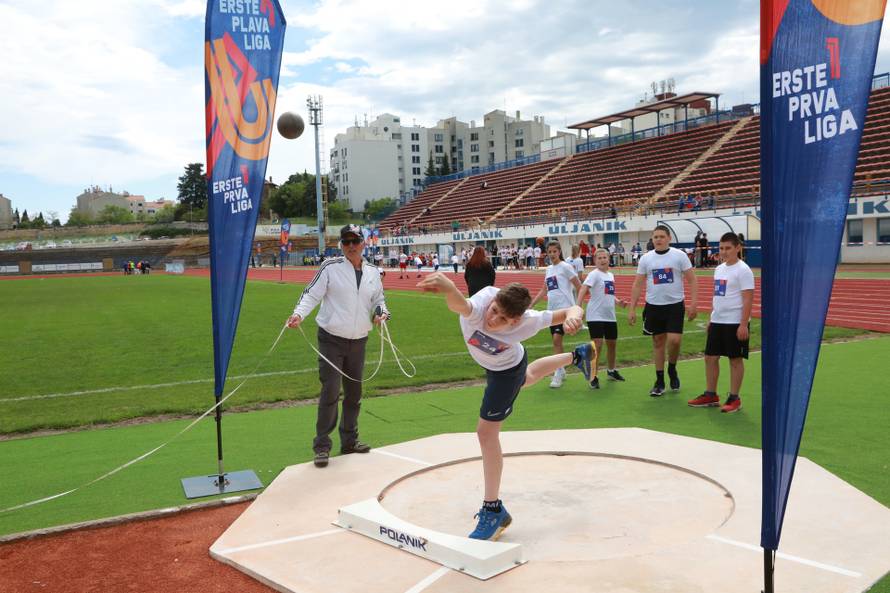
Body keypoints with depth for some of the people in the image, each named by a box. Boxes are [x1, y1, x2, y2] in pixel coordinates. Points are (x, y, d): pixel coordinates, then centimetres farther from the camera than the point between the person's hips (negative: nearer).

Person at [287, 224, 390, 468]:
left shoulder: (372, 272, 6)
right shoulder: (331, 267, -7)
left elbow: (378, 299, 18)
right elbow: (312, 294, -10)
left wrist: (381, 312, -3)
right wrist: (299, 314, -27)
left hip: (359, 341, 5)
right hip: (332, 340, -5)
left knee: (354, 393, 14)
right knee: (330, 392, -9)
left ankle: (349, 441, 29)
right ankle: (322, 446, 3)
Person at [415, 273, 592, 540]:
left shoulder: (526, 321, -42)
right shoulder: (482, 302, -43)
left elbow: (573, 310, -31)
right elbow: (459, 305, -68)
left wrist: (572, 315, -56)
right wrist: (448, 288, -92)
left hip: (508, 370, -5)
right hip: (493, 363, 5)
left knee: (486, 432, -8)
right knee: (526, 378, 37)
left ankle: (493, 510, 4)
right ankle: (578, 356, 65)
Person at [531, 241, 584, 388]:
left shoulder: (565, 267, -5)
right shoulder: (548, 269, 14)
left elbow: (579, 287, -5)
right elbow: (544, 290, 21)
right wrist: (531, 303, 14)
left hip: (564, 308, -7)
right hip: (551, 309, 7)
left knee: (557, 339, -15)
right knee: (556, 340, 10)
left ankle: (558, 373, -9)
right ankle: (561, 370, 23)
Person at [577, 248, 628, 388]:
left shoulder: (611, 275, 12)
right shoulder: (594, 274, -11)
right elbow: (583, 289, -25)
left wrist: (618, 301, 5)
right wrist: (578, 307, -39)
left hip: (610, 316, 7)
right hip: (596, 316, -7)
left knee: (612, 343, 17)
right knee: (597, 345, -10)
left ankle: (611, 370, 38)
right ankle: (594, 377, 0)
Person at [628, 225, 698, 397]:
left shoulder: (679, 256, -4)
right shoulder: (645, 258, 3)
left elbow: (692, 280, -3)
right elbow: (638, 285, 6)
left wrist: (693, 303, -12)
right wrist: (632, 309, 2)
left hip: (675, 305, -2)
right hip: (653, 306, 2)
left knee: (674, 340, -13)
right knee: (658, 342, 8)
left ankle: (672, 369, 17)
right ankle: (659, 382, 18)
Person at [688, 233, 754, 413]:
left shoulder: (743, 270, -11)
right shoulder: (719, 269, 11)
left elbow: (748, 299, -15)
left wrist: (743, 324, -20)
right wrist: (711, 318, 18)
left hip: (735, 323, -8)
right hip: (717, 321, 8)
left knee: (735, 359, 2)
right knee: (710, 357, 9)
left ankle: (734, 398, 12)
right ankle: (710, 395, 20)